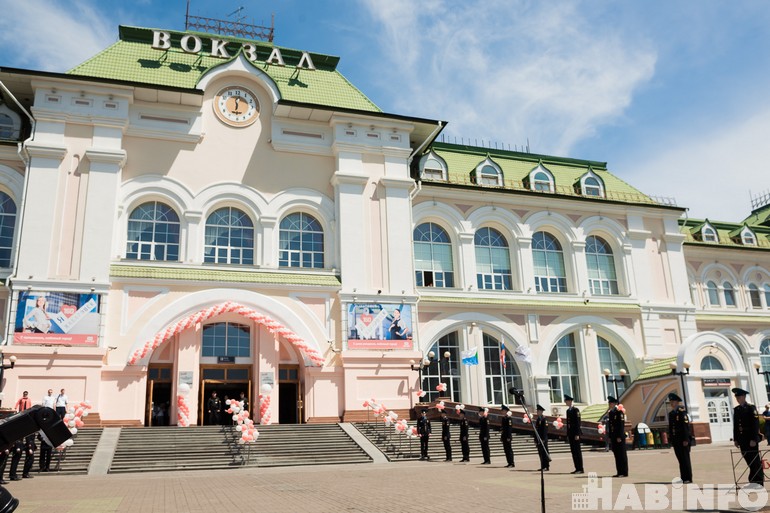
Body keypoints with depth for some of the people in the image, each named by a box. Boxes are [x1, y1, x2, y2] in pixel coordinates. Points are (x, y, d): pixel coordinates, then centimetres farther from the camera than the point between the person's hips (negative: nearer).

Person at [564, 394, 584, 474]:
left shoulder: (575, 410, -10)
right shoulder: (568, 410, 15)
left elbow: (578, 422, -15)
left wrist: (577, 434, -18)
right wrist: (567, 434, 14)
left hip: (575, 433, -8)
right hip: (570, 433, 8)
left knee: (577, 450, -5)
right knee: (573, 451, 8)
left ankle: (580, 469, 0)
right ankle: (577, 468, 12)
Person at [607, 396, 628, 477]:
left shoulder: (619, 412, -10)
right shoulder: (610, 413, 14)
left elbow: (621, 425, -15)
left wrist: (619, 437, -18)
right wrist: (609, 436, 12)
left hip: (619, 437, -7)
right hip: (613, 437, 7)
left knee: (622, 455, -2)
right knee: (616, 455, 9)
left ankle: (624, 473, 2)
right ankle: (619, 472, 13)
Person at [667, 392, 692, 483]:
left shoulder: (682, 411, -9)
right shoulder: (671, 413, 15)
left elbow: (686, 425, -15)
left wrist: (686, 439, -20)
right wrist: (671, 440, 13)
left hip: (683, 440, -7)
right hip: (676, 440, 7)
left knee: (685, 459, -2)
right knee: (680, 459, 8)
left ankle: (688, 478, 3)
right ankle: (683, 478, 12)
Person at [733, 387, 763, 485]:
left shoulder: (751, 408, -7)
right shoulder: (736, 409, 11)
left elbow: (756, 424, -13)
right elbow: (735, 425, 11)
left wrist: (753, 439, -18)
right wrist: (735, 439, 9)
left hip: (751, 439, -5)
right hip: (742, 439, 5)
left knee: (755, 461, 0)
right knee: (749, 460, 10)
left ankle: (759, 483, 7)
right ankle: (753, 481, 17)